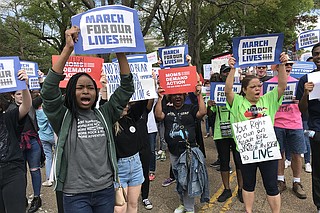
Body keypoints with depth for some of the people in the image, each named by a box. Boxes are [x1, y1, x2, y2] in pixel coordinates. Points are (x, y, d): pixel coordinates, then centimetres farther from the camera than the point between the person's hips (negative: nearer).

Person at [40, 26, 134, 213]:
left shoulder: (104, 115, 2)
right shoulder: (63, 118, -4)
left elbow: (127, 88, -2)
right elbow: (49, 89, -18)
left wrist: (120, 52, -12)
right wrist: (68, 48, -24)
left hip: (106, 190, 3)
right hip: (76, 194, -3)